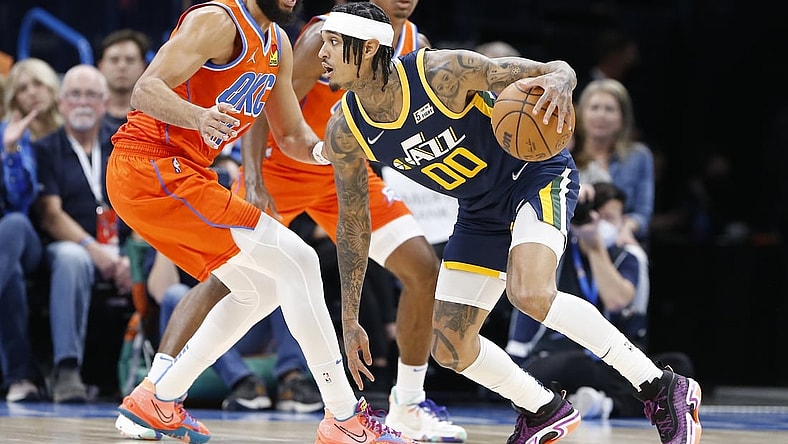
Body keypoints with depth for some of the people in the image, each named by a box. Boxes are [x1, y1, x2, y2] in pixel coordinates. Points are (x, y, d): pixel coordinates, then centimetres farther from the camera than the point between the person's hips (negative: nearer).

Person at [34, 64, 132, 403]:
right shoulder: (45, 151, 11)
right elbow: (50, 215, -2)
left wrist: (134, 256, -14)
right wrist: (93, 249, -19)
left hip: (122, 251, 2)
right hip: (72, 245, -2)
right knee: (71, 259, -39)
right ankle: (66, 368, -42)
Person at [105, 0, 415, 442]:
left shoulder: (278, 44, 15)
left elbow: (291, 134, 20)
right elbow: (146, 90, -23)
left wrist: (322, 148, -2)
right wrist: (198, 117, -42)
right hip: (151, 167, -10)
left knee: (262, 291, 17)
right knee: (296, 261, -13)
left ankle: (159, 398, 18)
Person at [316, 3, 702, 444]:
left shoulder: (441, 72, -27)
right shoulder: (345, 133, -11)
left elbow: (558, 70, -21)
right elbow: (353, 224, 3)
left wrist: (558, 82, -47)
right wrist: (350, 321, 4)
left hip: (538, 172, -7)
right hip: (482, 211, 7)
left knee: (531, 293, -33)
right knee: (450, 348, 2)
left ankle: (663, 389, -23)